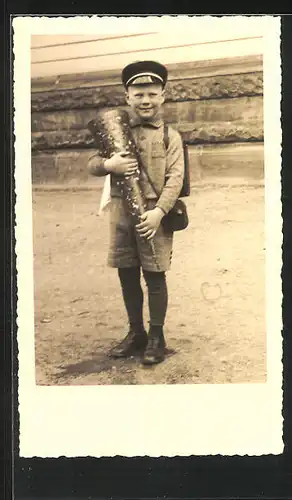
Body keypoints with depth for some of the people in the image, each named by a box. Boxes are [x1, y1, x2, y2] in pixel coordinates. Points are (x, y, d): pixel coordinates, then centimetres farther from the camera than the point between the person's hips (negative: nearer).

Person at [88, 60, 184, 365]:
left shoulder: (170, 136, 0)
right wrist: (108, 164, -15)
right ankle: (135, 333, 28)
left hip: (153, 213, -3)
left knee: (155, 275, 3)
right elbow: (91, 164, 9)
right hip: (121, 212, 4)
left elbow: (175, 177, -8)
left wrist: (159, 211, -21)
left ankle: (156, 337, 17)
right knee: (127, 275, 11)